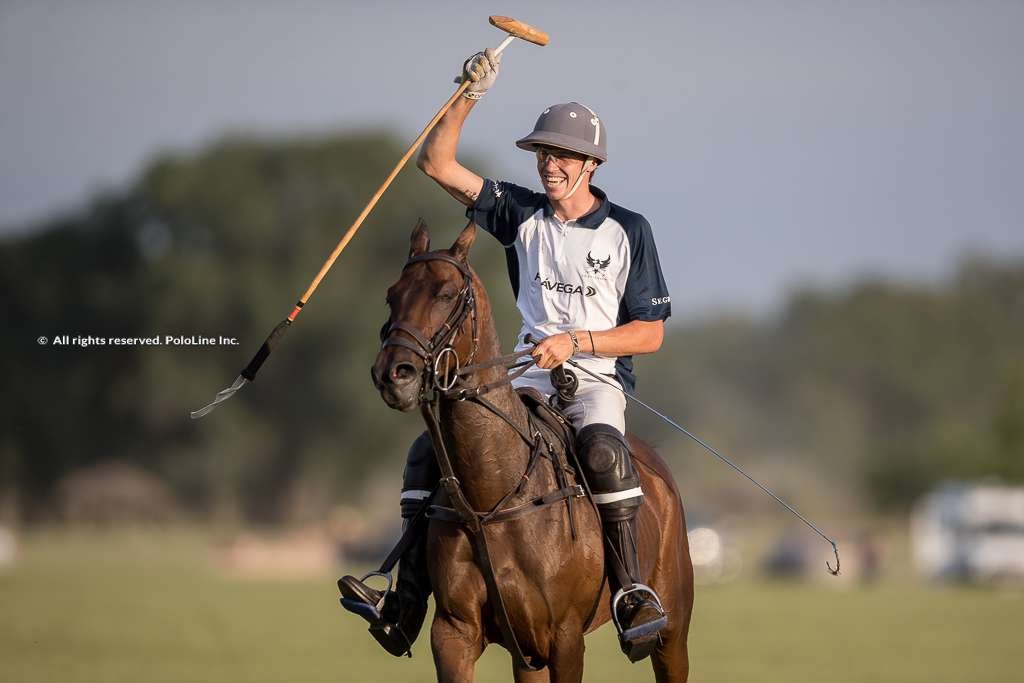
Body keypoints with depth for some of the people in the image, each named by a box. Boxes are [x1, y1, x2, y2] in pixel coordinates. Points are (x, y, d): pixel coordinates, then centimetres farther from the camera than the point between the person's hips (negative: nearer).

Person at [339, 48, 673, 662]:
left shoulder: (628, 231, -2)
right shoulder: (522, 214, 7)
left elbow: (650, 334, -3)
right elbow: (438, 164, 1)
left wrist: (576, 341, -16)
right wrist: (471, 95, -10)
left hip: (597, 380, -5)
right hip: (526, 383, 5)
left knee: (603, 450, -38)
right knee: (430, 449, -11)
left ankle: (633, 592, -33)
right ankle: (406, 606, -12)